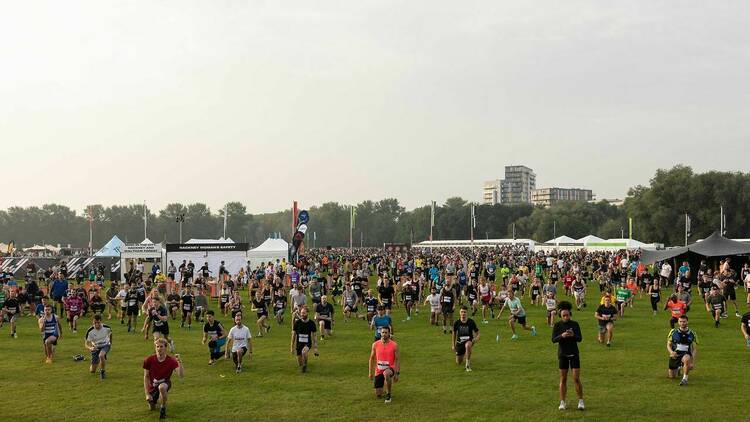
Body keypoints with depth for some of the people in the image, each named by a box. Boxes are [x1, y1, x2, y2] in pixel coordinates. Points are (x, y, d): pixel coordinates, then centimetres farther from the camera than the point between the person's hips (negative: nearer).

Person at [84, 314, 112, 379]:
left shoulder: (106, 327, -20)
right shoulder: (90, 331, -23)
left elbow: (110, 333, 6)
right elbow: (86, 344, -20)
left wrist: (110, 342, 15)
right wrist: (90, 348, -42)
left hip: (105, 345, -1)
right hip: (95, 347, 1)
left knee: (101, 355, -38)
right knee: (92, 371, 2)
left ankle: (102, 371, -11)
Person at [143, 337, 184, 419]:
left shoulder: (171, 361, -22)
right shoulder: (149, 360, -18)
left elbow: (181, 375, -31)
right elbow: (146, 377, -8)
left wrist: (179, 362, -47)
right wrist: (147, 394, -13)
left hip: (165, 383, -3)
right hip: (152, 386, 3)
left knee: (161, 387, -39)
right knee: (152, 408, 2)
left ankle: (163, 408, -13)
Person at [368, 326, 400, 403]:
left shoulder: (394, 345, -8)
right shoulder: (375, 344, -1)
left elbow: (398, 359, -5)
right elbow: (372, 359, 8)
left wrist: (397, 373, -11)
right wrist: (370, 372, 5)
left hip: (390, 368, -3)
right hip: (379, 370, 3)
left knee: (386, 374, -42)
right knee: (378, 395, 3)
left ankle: (388, 394, -19)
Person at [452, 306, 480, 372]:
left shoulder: (471, 322, -13)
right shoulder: (456, 323, -8)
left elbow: (477, 333, -5)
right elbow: (454, 333, 9)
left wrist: (475, 340, -26)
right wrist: (453, 345, 9)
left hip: (469, 341, -3)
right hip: (459, 342, 3)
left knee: (468, 345, -42)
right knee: (458, 363, 7)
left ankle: (468, 364, -27)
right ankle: (463, 354, 45)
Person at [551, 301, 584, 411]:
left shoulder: (575, 324, -3)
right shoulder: (557, 325, -4)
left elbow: (580, 339, -8)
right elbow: (554, 340, -11)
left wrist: (573, 335, -30)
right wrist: (562, 336, -31)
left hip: (574, 354, 0)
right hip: (562, 354, 0)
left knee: (576, 379, -5)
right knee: (563, 379, 4)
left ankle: (581, 401, 9)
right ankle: (562, 403, 13)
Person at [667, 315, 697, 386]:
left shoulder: (692, 334, -4)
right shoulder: (673, 332, -2)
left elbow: (695, 349, 0)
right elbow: (668, 345, 5)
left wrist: (693, 362, -9)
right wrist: (671, 352, -18)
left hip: (686, 354, -2)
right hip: (675, 355, 2)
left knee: (687, 359, -40)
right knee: (671, 376, 7)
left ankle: (685, 379, -26)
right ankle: (678, 368, 42)